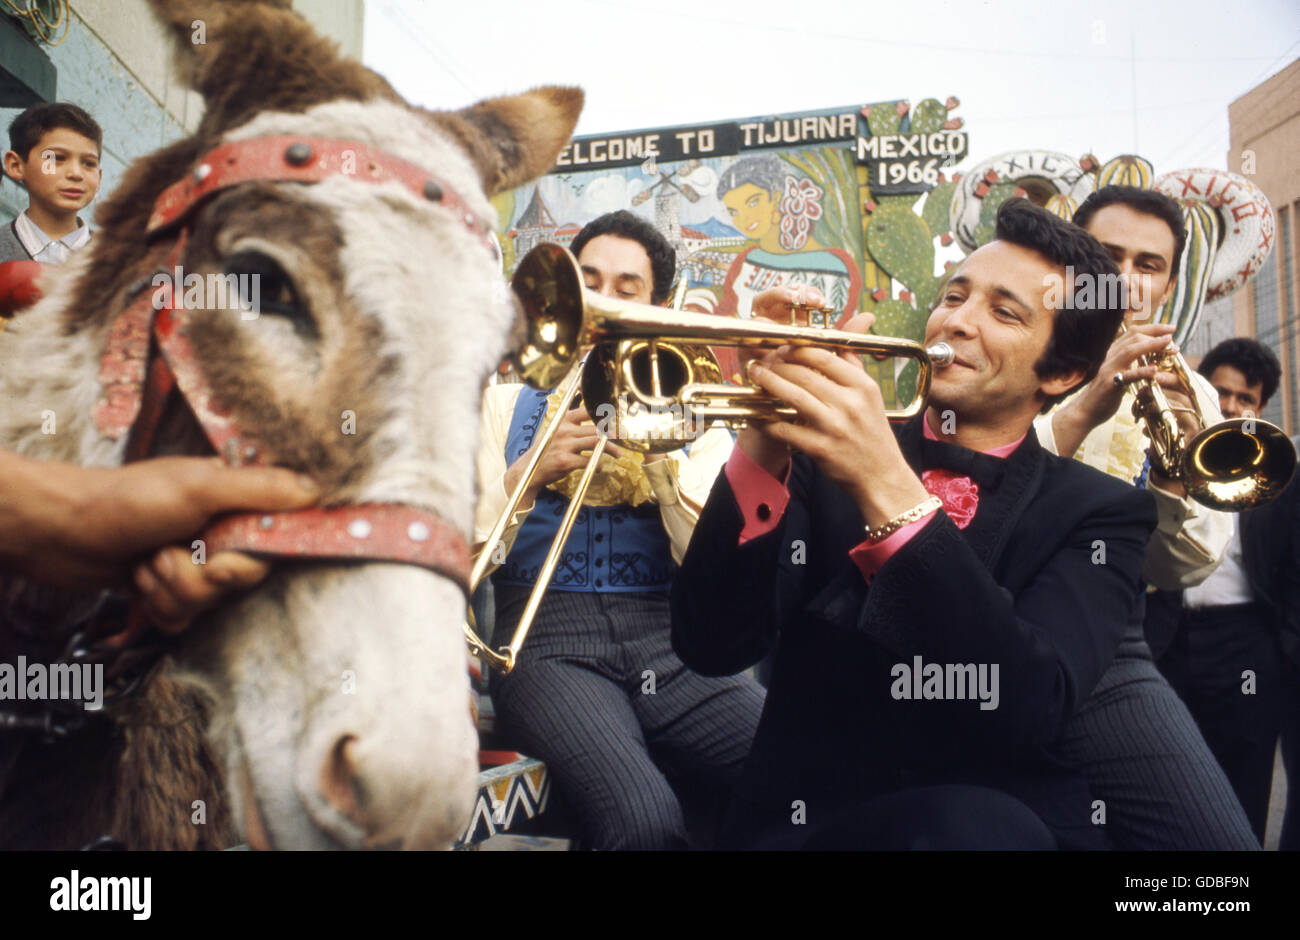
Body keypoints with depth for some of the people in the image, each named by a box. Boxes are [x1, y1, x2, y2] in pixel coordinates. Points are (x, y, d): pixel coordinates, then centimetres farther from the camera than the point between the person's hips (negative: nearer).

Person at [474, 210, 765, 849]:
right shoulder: (506, 402, 17)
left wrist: (655, 448, -5)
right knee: (642, 818, -33)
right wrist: (529, 474, -9)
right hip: (550, 639, -2)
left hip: (668, 642, 2)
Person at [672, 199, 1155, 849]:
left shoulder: (1100, 514, 1)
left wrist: (889, 489, -27)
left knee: (976, 822, -34)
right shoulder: (822, 460, 5)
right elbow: (711, 648, -7)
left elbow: (1029, 708, -18)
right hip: (794, 818, 1)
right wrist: (763, 450, -20)